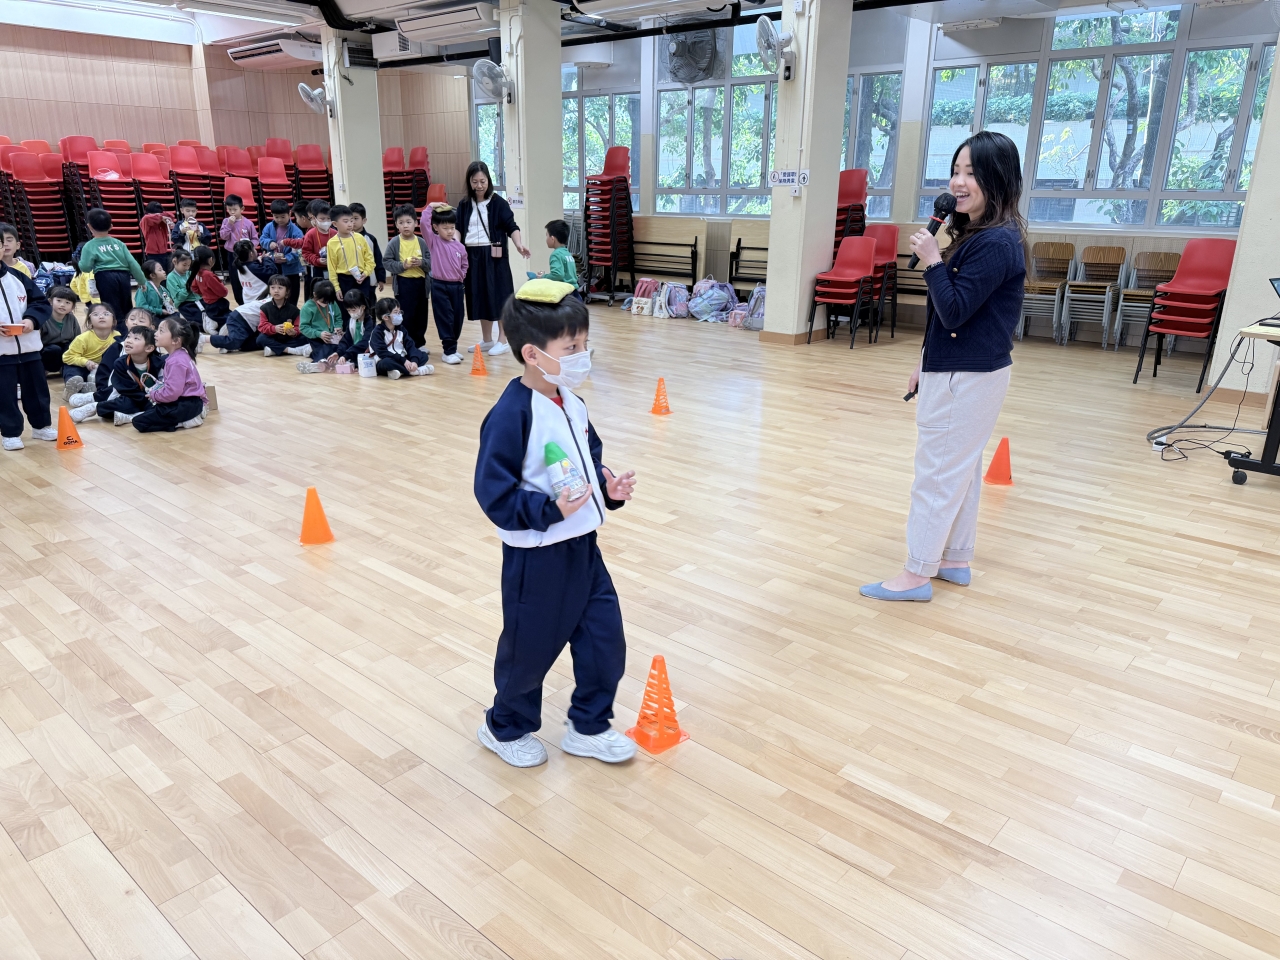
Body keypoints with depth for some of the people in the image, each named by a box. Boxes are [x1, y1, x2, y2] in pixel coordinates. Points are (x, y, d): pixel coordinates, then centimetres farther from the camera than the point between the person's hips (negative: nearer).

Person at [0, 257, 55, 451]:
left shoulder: (18, 277, 5)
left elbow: (41, 302, 6)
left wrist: (32, 319, -13)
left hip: (29, 346, 3)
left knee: (36, 388, 14)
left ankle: (41, 425, 29)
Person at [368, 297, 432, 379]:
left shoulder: (400, 328, 7)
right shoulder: (377, 332, -11)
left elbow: (410, 345, -3)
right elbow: (382, 352, -22)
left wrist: (414, 361, -23)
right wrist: (403, 361, -27)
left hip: (402, 360, 6)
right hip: (385, 362, -6)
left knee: (424, 355, -5)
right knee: (387, 362, -41)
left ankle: (401, 371, -26)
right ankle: (414, 371, -28)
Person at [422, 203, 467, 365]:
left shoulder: (459, 246, 5)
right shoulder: (433, 241, -4)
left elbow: (465, 264, 19)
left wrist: (461, 277, 8)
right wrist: (430, 206, -14)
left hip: (457, 286, 4)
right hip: (439, 286, -4)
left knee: (457, 319, 9)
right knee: (445, 319, -3)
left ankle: (452, 347, 23)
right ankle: (449, 351, 1)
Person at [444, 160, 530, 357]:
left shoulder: (498, 203, -3)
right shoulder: (464, 205, 9)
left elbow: (511, 226, -8)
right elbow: (458, 228, 3)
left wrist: (519, 244, -25)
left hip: (494, 255, -4)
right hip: (472, 255, 4)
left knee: (498, 296, -3)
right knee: (479, 296, 10)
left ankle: (503, 341, 5)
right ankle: (487, 340, 22)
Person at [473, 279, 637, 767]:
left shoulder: (570, 402, 4)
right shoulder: (511, 415, -22)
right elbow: (494, 492, -23)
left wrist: (608, 486, -1)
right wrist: (550, 510, -30)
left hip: (581, 547, 8)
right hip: (535, 557, -7)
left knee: (605, 639, 12)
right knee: (530, 649, 11)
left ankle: (589, 727, 33)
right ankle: (506, 727, 39)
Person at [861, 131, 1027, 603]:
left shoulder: (996, 242, -20)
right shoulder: (977, 235, 11)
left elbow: (954, 311, -22)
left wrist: (932, 261, -19)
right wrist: (928, 363, 19)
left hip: (966, 378, -10)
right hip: (962, 371, 10)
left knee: (938, 473, -4)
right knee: (961, 469, 16)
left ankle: (917, 574, 5)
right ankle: (955, 560, 27)